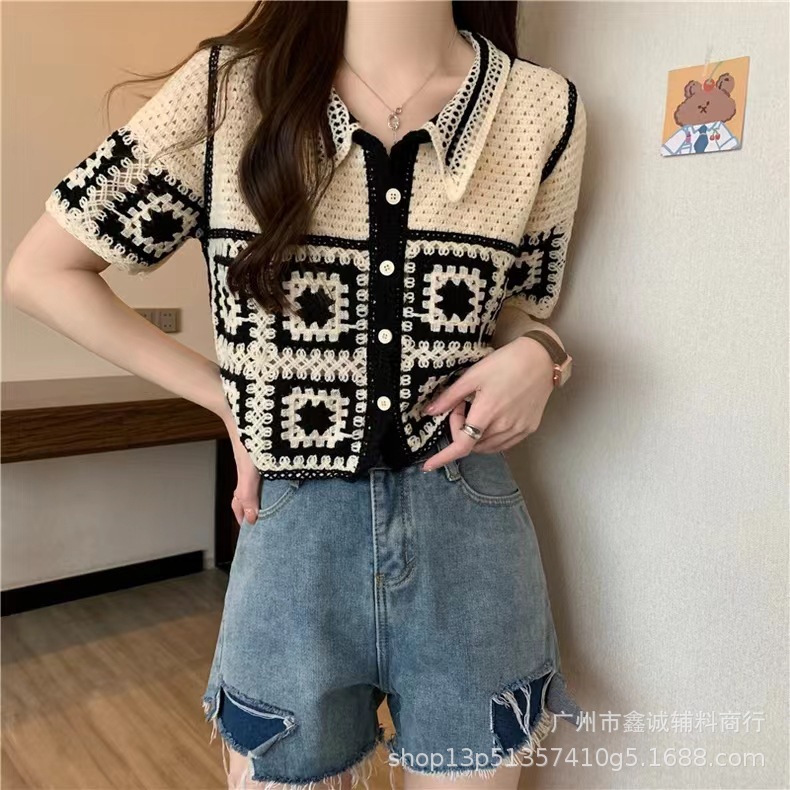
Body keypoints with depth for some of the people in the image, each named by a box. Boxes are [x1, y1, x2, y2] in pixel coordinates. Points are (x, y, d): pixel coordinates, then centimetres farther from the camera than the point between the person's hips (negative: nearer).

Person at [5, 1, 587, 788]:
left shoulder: (543, 108, -2)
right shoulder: (225, 88, -6)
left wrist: (536, 357, -11)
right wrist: (228, 399, -4)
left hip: (467, 532, 1)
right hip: (292, 531, 0)